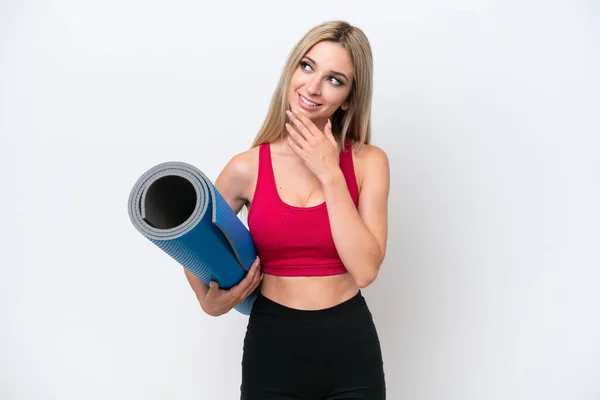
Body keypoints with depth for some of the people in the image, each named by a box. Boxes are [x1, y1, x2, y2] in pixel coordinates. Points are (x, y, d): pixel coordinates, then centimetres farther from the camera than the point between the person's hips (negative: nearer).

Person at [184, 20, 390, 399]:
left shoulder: (369, 162, -5)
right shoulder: (247, 168, -5)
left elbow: (365, 269, -16)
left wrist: (330, 174, -16)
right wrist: (210, 301, -5)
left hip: (351, 350, 0)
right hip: (272, 345, 0)